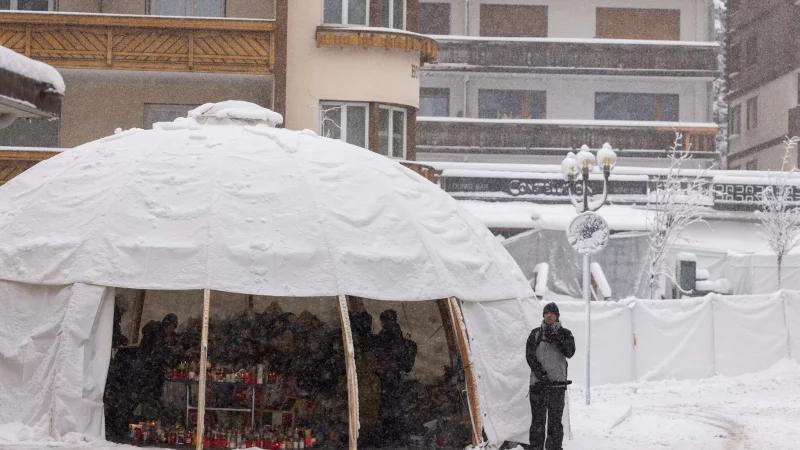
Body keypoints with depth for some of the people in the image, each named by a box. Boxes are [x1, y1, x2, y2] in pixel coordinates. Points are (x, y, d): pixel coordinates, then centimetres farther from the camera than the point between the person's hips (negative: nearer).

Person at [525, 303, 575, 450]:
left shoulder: (564, 334, 8)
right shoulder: (536, 334, 8)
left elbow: (570, 352, -6)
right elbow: (530, 355, 0)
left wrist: (557, 339, -18)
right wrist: (540, 373, -11)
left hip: (557, 382, 0)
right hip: (538, 382, 0)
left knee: (555, 420, 0)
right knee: (537, 418, -1)